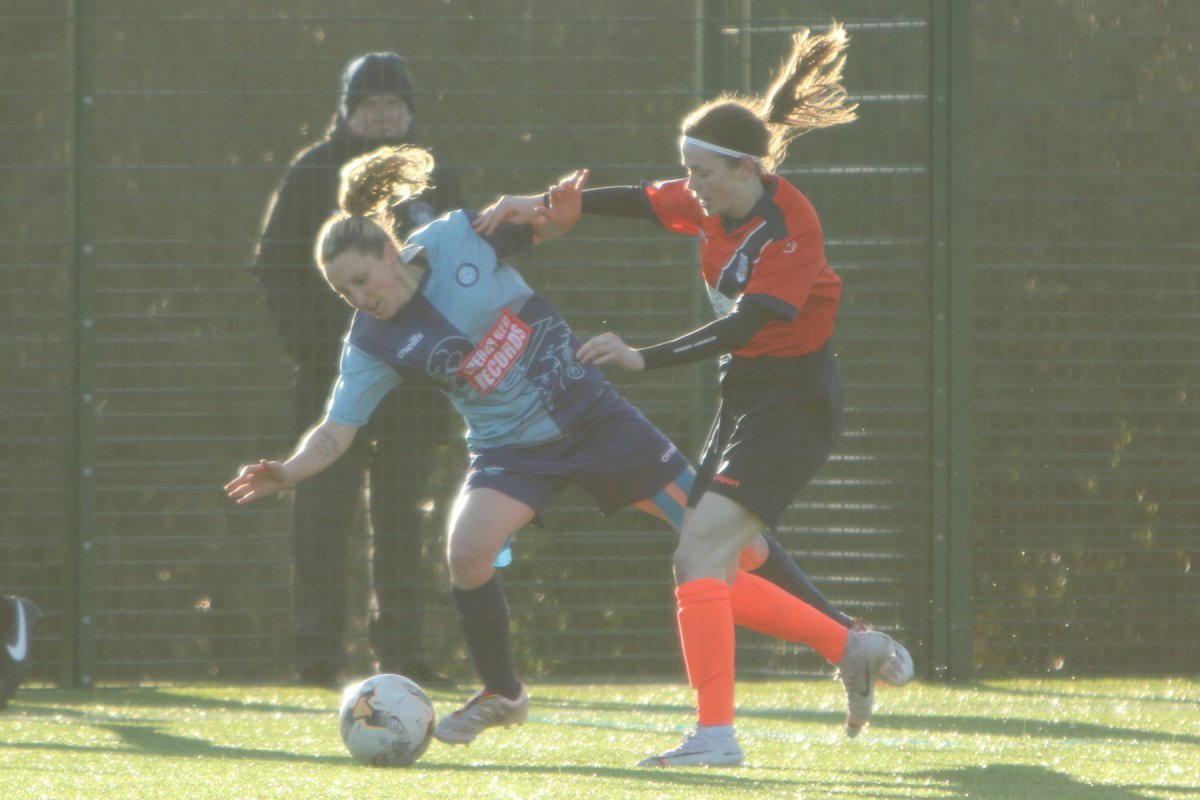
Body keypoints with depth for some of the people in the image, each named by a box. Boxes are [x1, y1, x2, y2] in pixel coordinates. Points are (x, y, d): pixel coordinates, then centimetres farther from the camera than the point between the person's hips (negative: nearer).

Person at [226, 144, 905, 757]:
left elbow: (542, 225, 0)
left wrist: (561, 215, -23)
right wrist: (285, 473, -32)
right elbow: (335, 432, -13)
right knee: (468, 553, -26)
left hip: (587, 409, -1)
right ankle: (502, 696, 1)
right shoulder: (372, 347, -12)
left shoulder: (459, 239, -15)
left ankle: (846, 643, 14)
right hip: (511, 450, 1)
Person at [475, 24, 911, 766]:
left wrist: (644, 357, -32)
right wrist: (543, 204, 10)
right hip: (747, 392, 9)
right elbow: (641, 201, 16)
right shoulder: (715, 205, 2)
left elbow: (745, 326, -27)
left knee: (700, 551, -20)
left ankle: (716, 732, -23)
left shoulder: (789, 228, -22)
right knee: (713, 574, 9)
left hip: (794, 396, -9)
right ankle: (856, 649, 22)